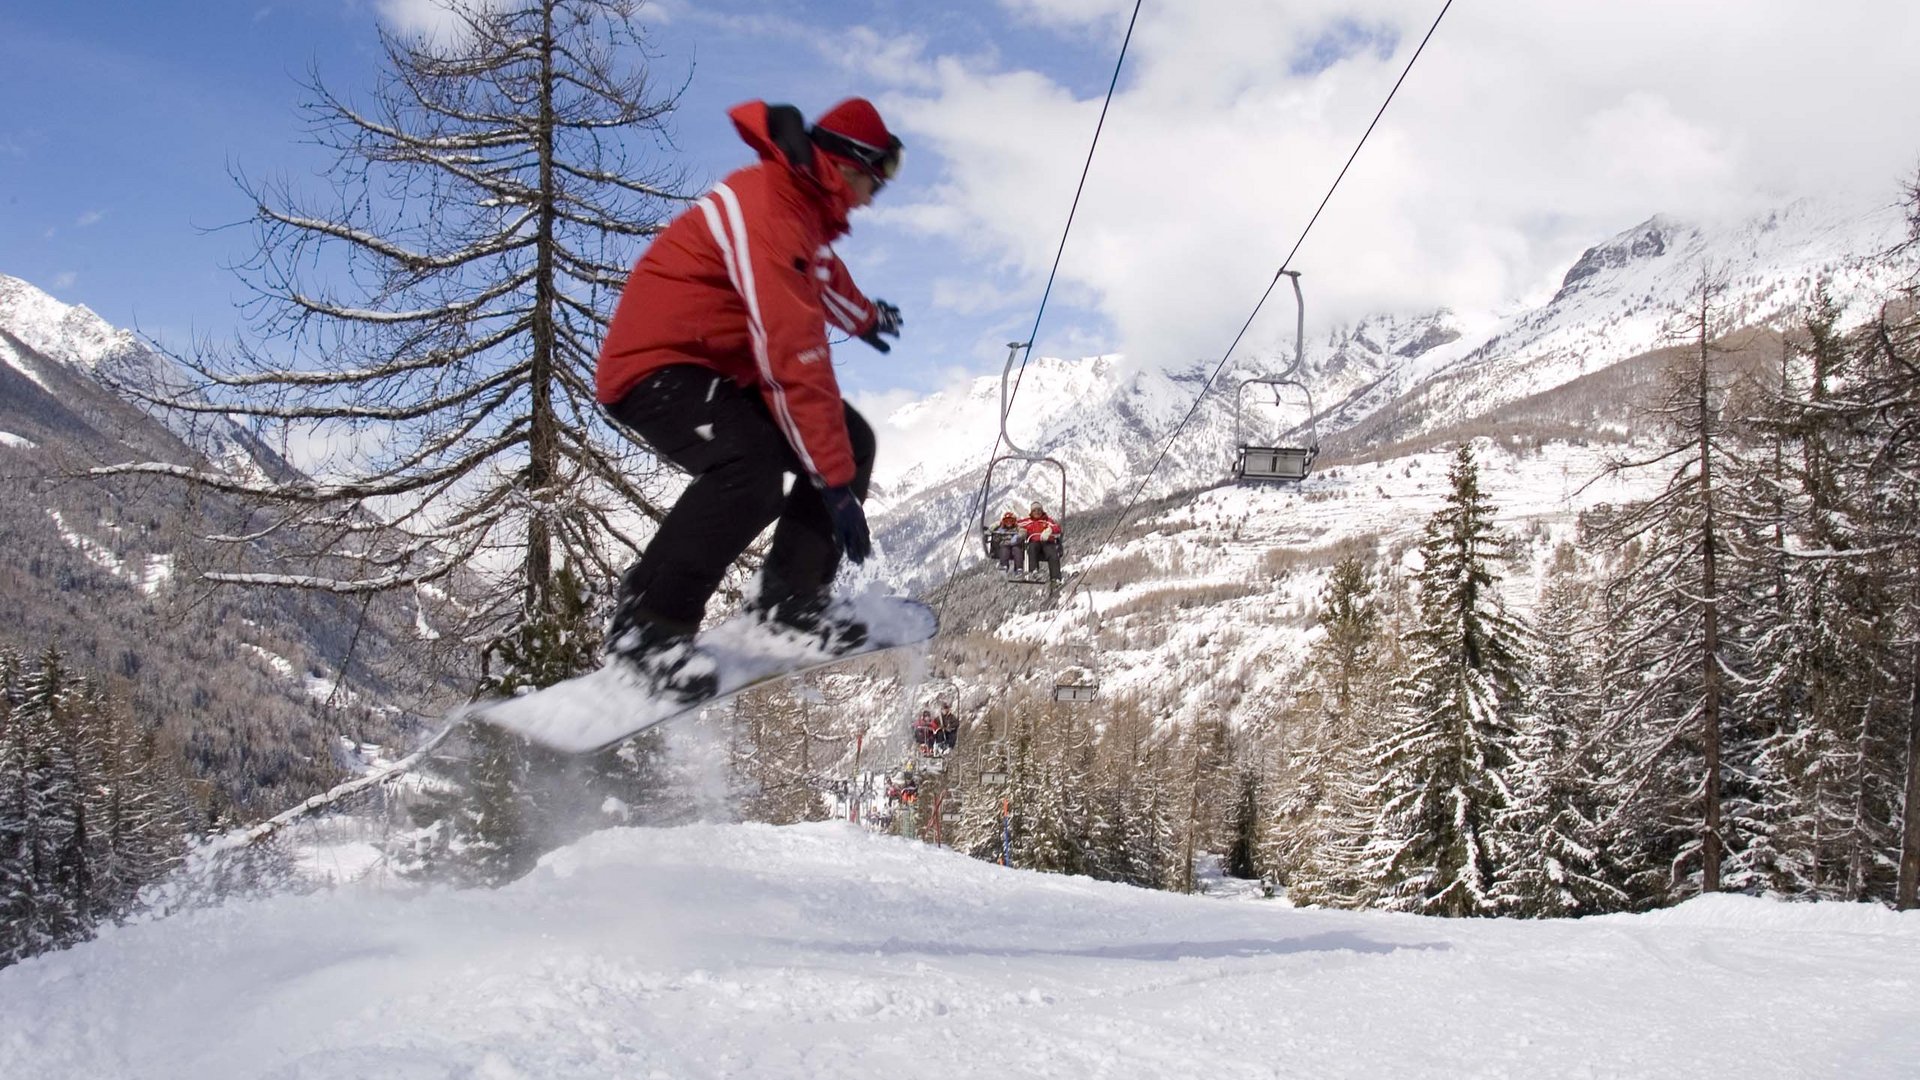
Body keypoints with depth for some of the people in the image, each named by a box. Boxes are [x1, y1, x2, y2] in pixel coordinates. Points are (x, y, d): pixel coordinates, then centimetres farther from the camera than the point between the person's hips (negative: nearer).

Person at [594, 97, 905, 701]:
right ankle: (646, 624, -24)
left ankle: (790, 600, 0)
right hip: (656, 367, -11)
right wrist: (836, 483, -30)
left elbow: (826, 279, 37)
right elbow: (796, 356, -29)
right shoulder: (767, 210, -23)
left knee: (850, 440, 1)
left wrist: (866, 316, 57)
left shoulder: (803, 206, 10)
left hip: (725, 372, 11)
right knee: (750, 468, -35)